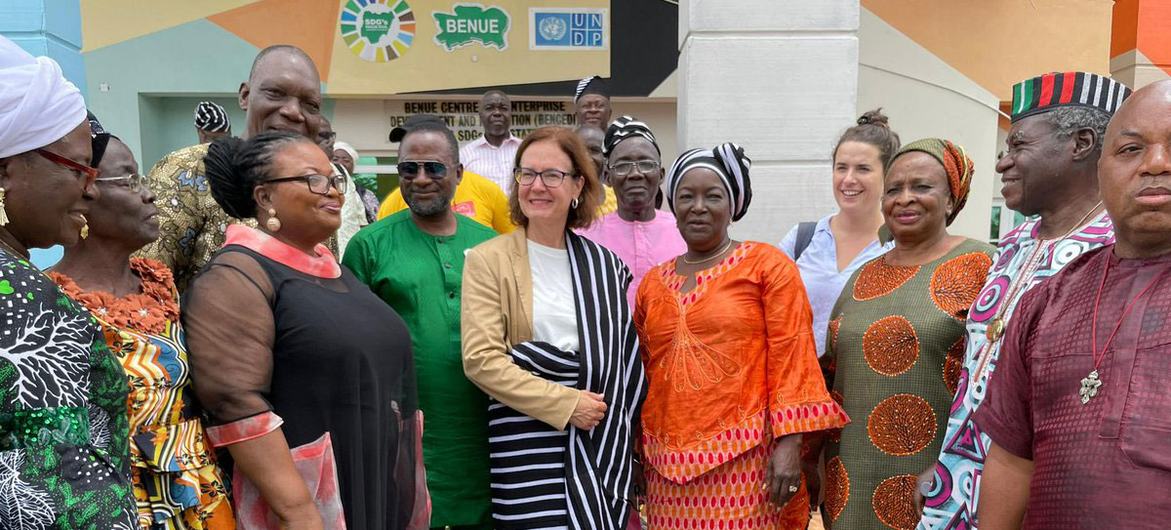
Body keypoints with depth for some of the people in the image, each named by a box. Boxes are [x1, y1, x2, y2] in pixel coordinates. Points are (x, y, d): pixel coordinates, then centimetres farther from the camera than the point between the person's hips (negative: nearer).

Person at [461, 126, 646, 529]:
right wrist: (565, 403, -15)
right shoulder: (488, 261, -3)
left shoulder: (604, 265, 8)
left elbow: (625, 358, 14)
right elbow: (481, 360, -11)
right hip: (526, 446, -3)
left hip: (602, 445, 4)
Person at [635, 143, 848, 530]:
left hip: (745, 460, -4)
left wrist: (789, 442, -13)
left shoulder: (767, 264, -2)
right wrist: (637, 453, 16)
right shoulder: (653, 282, 10)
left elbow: (791, 354, -7)